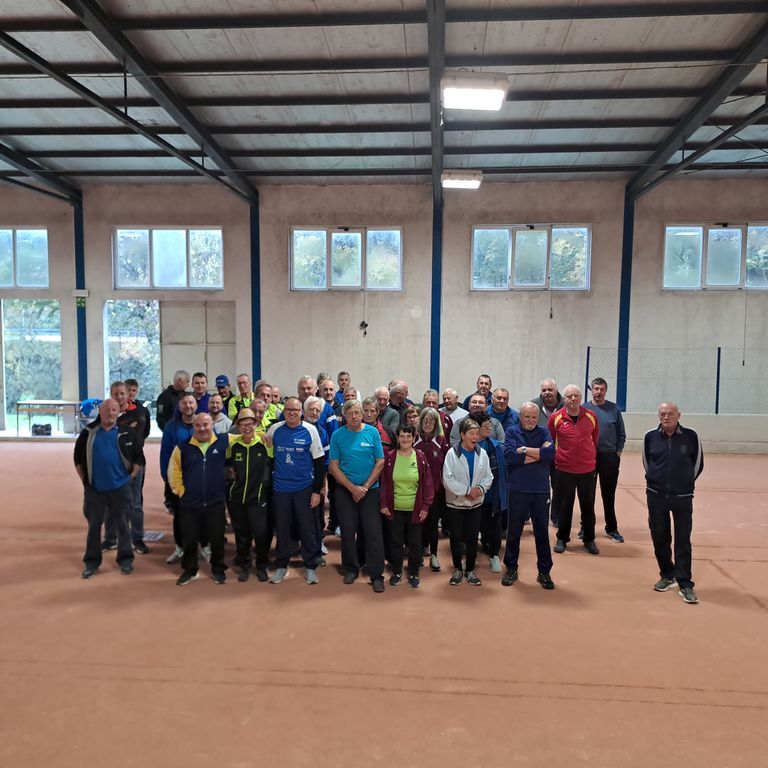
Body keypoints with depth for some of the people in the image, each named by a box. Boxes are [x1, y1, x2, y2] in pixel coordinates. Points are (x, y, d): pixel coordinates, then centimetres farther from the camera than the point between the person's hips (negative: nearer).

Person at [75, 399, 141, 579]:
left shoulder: (127, 433, -1)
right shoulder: (88, 433, 2)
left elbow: (137, 458, 5)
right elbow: (78, 458, 9)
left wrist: (130, 477, -1)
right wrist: (84, 480, 4)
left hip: (120, 488, -1)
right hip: (94, 489, 1)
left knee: (122, 525, 7)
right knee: (94, 526, 11)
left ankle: (125, 559, 19)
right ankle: (92, 561, 23)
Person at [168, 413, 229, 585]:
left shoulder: (224, 442, -6)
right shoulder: (183, 447, -3)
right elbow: (173, 471, 3)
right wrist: (181, 491, -1)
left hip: (216, 503, -1)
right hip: (189, 504, 1)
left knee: (217, 539, 9)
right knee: (189, 540, 11)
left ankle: (218, 569, 29)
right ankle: (189, 570, 32)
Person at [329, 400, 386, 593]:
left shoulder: (372, 432, -3)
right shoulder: (337, 435, -2)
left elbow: (380, 462, -2)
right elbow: (334, 466, -2)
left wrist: (365, 487, -9)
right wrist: (352, 488, -10)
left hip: (370, 489, -1)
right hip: (345, 490, 1)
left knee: (373, 532, -3)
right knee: (348, 531, 8)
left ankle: (377, 575, 6)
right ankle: (351, 568, 26)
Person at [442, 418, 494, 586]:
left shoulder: (482, 454, -2)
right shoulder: (452, 453, -13)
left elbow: (488, 477, -1)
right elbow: (448, 479, -18)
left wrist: (480, 489, -20)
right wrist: (467, 490, -20)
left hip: (476, 503, 3)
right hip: (455, 503, -2)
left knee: (472, 537, 9)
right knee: (456, 537, 7)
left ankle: (470, 570, 23)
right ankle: (458, 569, 24)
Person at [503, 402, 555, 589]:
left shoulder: (544, 432, 4)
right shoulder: (512, 431, -1)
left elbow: (551, 452, -15)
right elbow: (509, 456, -18)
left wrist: (524, 450, -15)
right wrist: (539, 454, -14)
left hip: (541, 490, 1)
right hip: (517, 490, -1)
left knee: (542, 532, 11)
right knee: (514, 532, 11)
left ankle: (544, 572, 25)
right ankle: (511, 569, 27)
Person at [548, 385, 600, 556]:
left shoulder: (591, 416, -2)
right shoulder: (556, 417, -7)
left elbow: (595, 438, 12)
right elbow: (549, 441, 4)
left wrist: (590, 455, 14)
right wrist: (554, 458, 7)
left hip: (587, 469, 2)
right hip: (564, 470, -1)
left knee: (588, 506, 11)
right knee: (564, 506, 9)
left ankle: (589, 540, 26)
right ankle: (562, 539, 23)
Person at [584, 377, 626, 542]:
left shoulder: (614, 409, 2)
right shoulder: (584, 408, 0)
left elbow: (621, 434, 6)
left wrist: (618, 451, -1)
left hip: (610, 457, 0)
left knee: (609, 494, 8)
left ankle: (612, 528, 20)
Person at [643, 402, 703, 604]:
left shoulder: (691, 436, -7)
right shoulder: (650, 437, -3)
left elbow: (698, 464, 5)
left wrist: (685, 483, 8)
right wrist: (656, 480, 9)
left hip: (682, 497, -2)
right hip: (656, 496, 2)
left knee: (683, 541, 0)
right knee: (659, 538, 10)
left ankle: (685, 584, 8)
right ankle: (667, 576, 28)